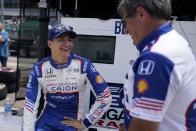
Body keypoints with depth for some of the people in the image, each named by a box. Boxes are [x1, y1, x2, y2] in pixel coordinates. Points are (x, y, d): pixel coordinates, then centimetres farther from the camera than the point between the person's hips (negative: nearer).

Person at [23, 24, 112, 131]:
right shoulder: (39, 69, -7)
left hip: (71, 121, -2)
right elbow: (30, 104, -6)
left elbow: (105, 97, -10)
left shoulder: (83, 65, -13)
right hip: (47, 119, 2)